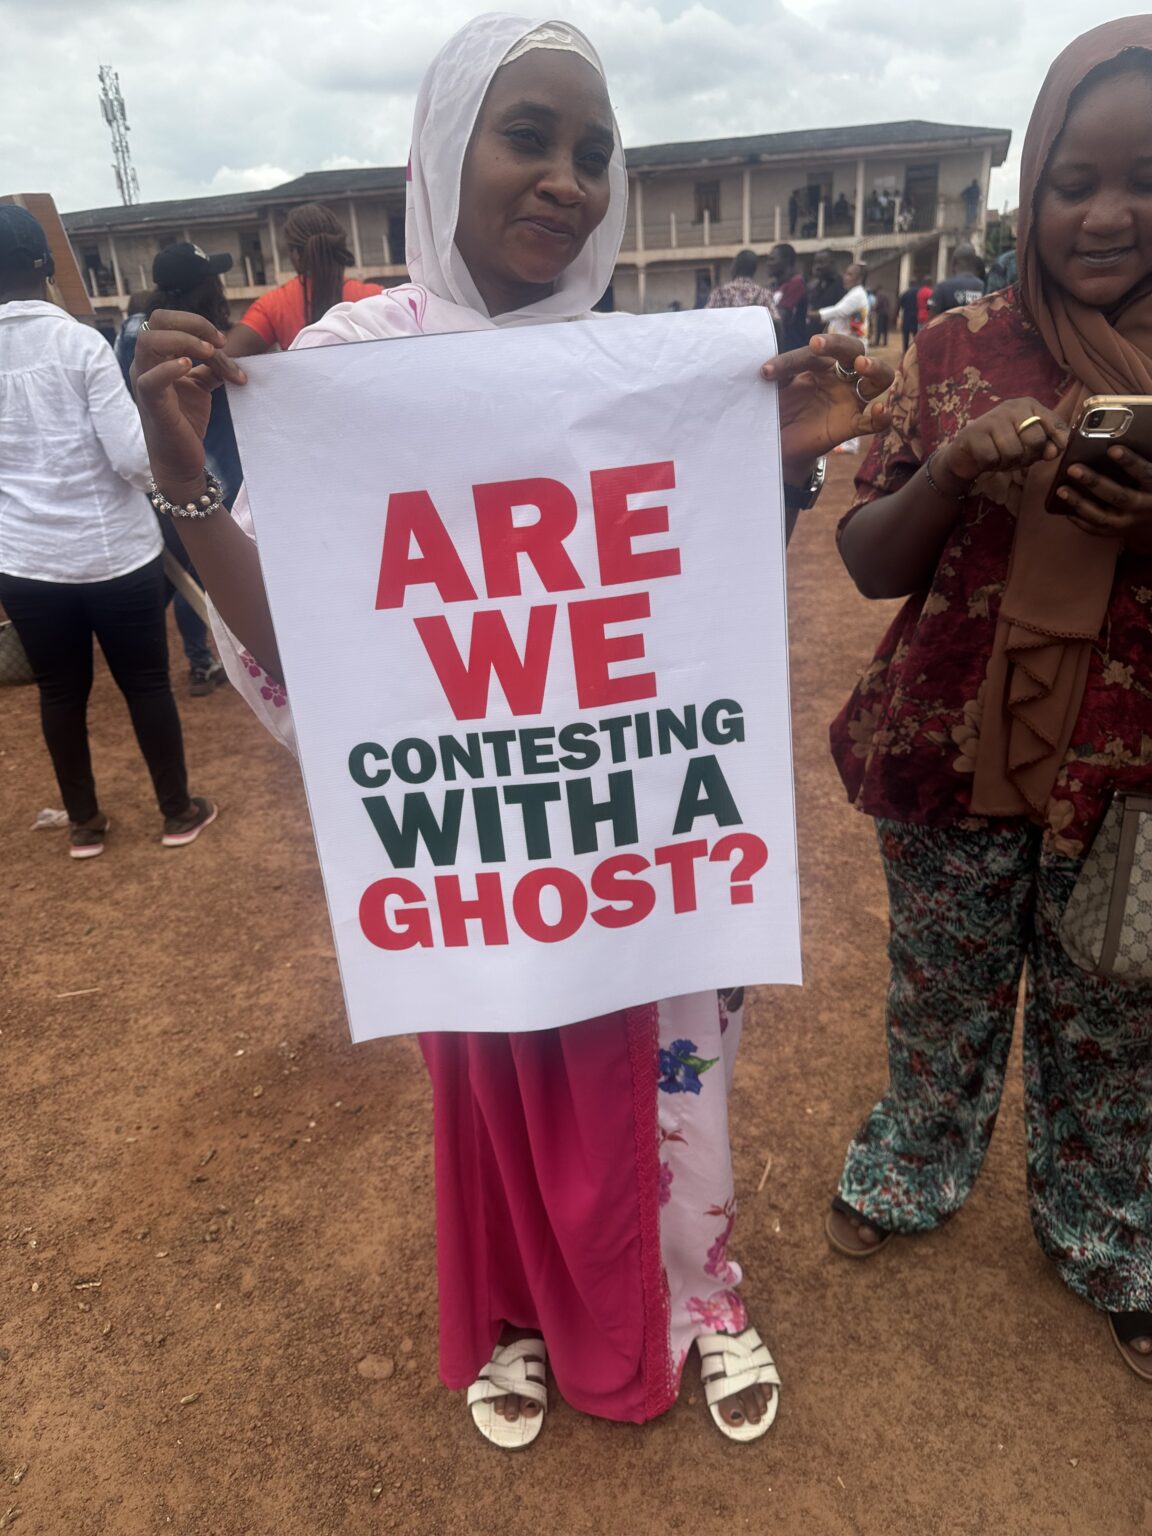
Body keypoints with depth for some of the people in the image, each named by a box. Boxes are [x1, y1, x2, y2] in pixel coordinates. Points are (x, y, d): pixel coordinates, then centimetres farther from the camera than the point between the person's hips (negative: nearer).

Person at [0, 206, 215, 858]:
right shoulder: (82, 343, -11)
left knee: (61, 691, 14)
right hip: (113, 551, -3)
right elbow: (134, 457, -15)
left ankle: (85, 823, 27)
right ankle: (179, 812, 23)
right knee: (147, 682, 10)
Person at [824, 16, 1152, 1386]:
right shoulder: (959, 351, -3)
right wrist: (956, 469, -22)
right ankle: (912, 1171, 48)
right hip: (952, 761, 0)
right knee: (941, 1000, 20)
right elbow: (868, 563, -4)